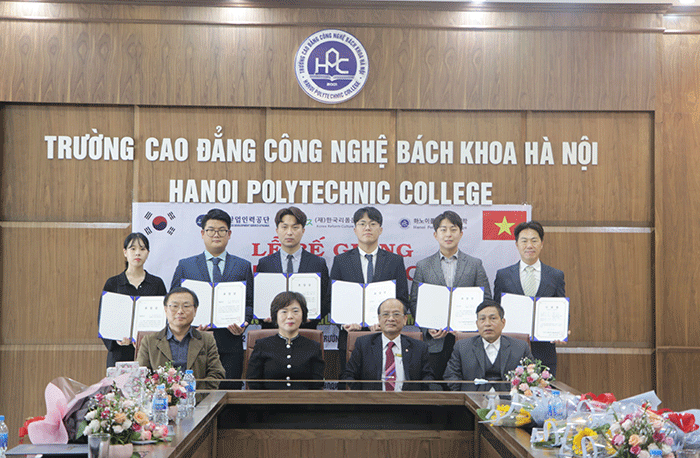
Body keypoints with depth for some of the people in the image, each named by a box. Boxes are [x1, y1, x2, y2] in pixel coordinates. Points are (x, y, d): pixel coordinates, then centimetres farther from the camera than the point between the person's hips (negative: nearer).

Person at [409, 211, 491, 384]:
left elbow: (486, 301, 6)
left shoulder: (475, 264, 10)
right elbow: (415, 303, 7)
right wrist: (428, 328, -8)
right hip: (435, 342, 0)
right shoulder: (423, 266, 10)